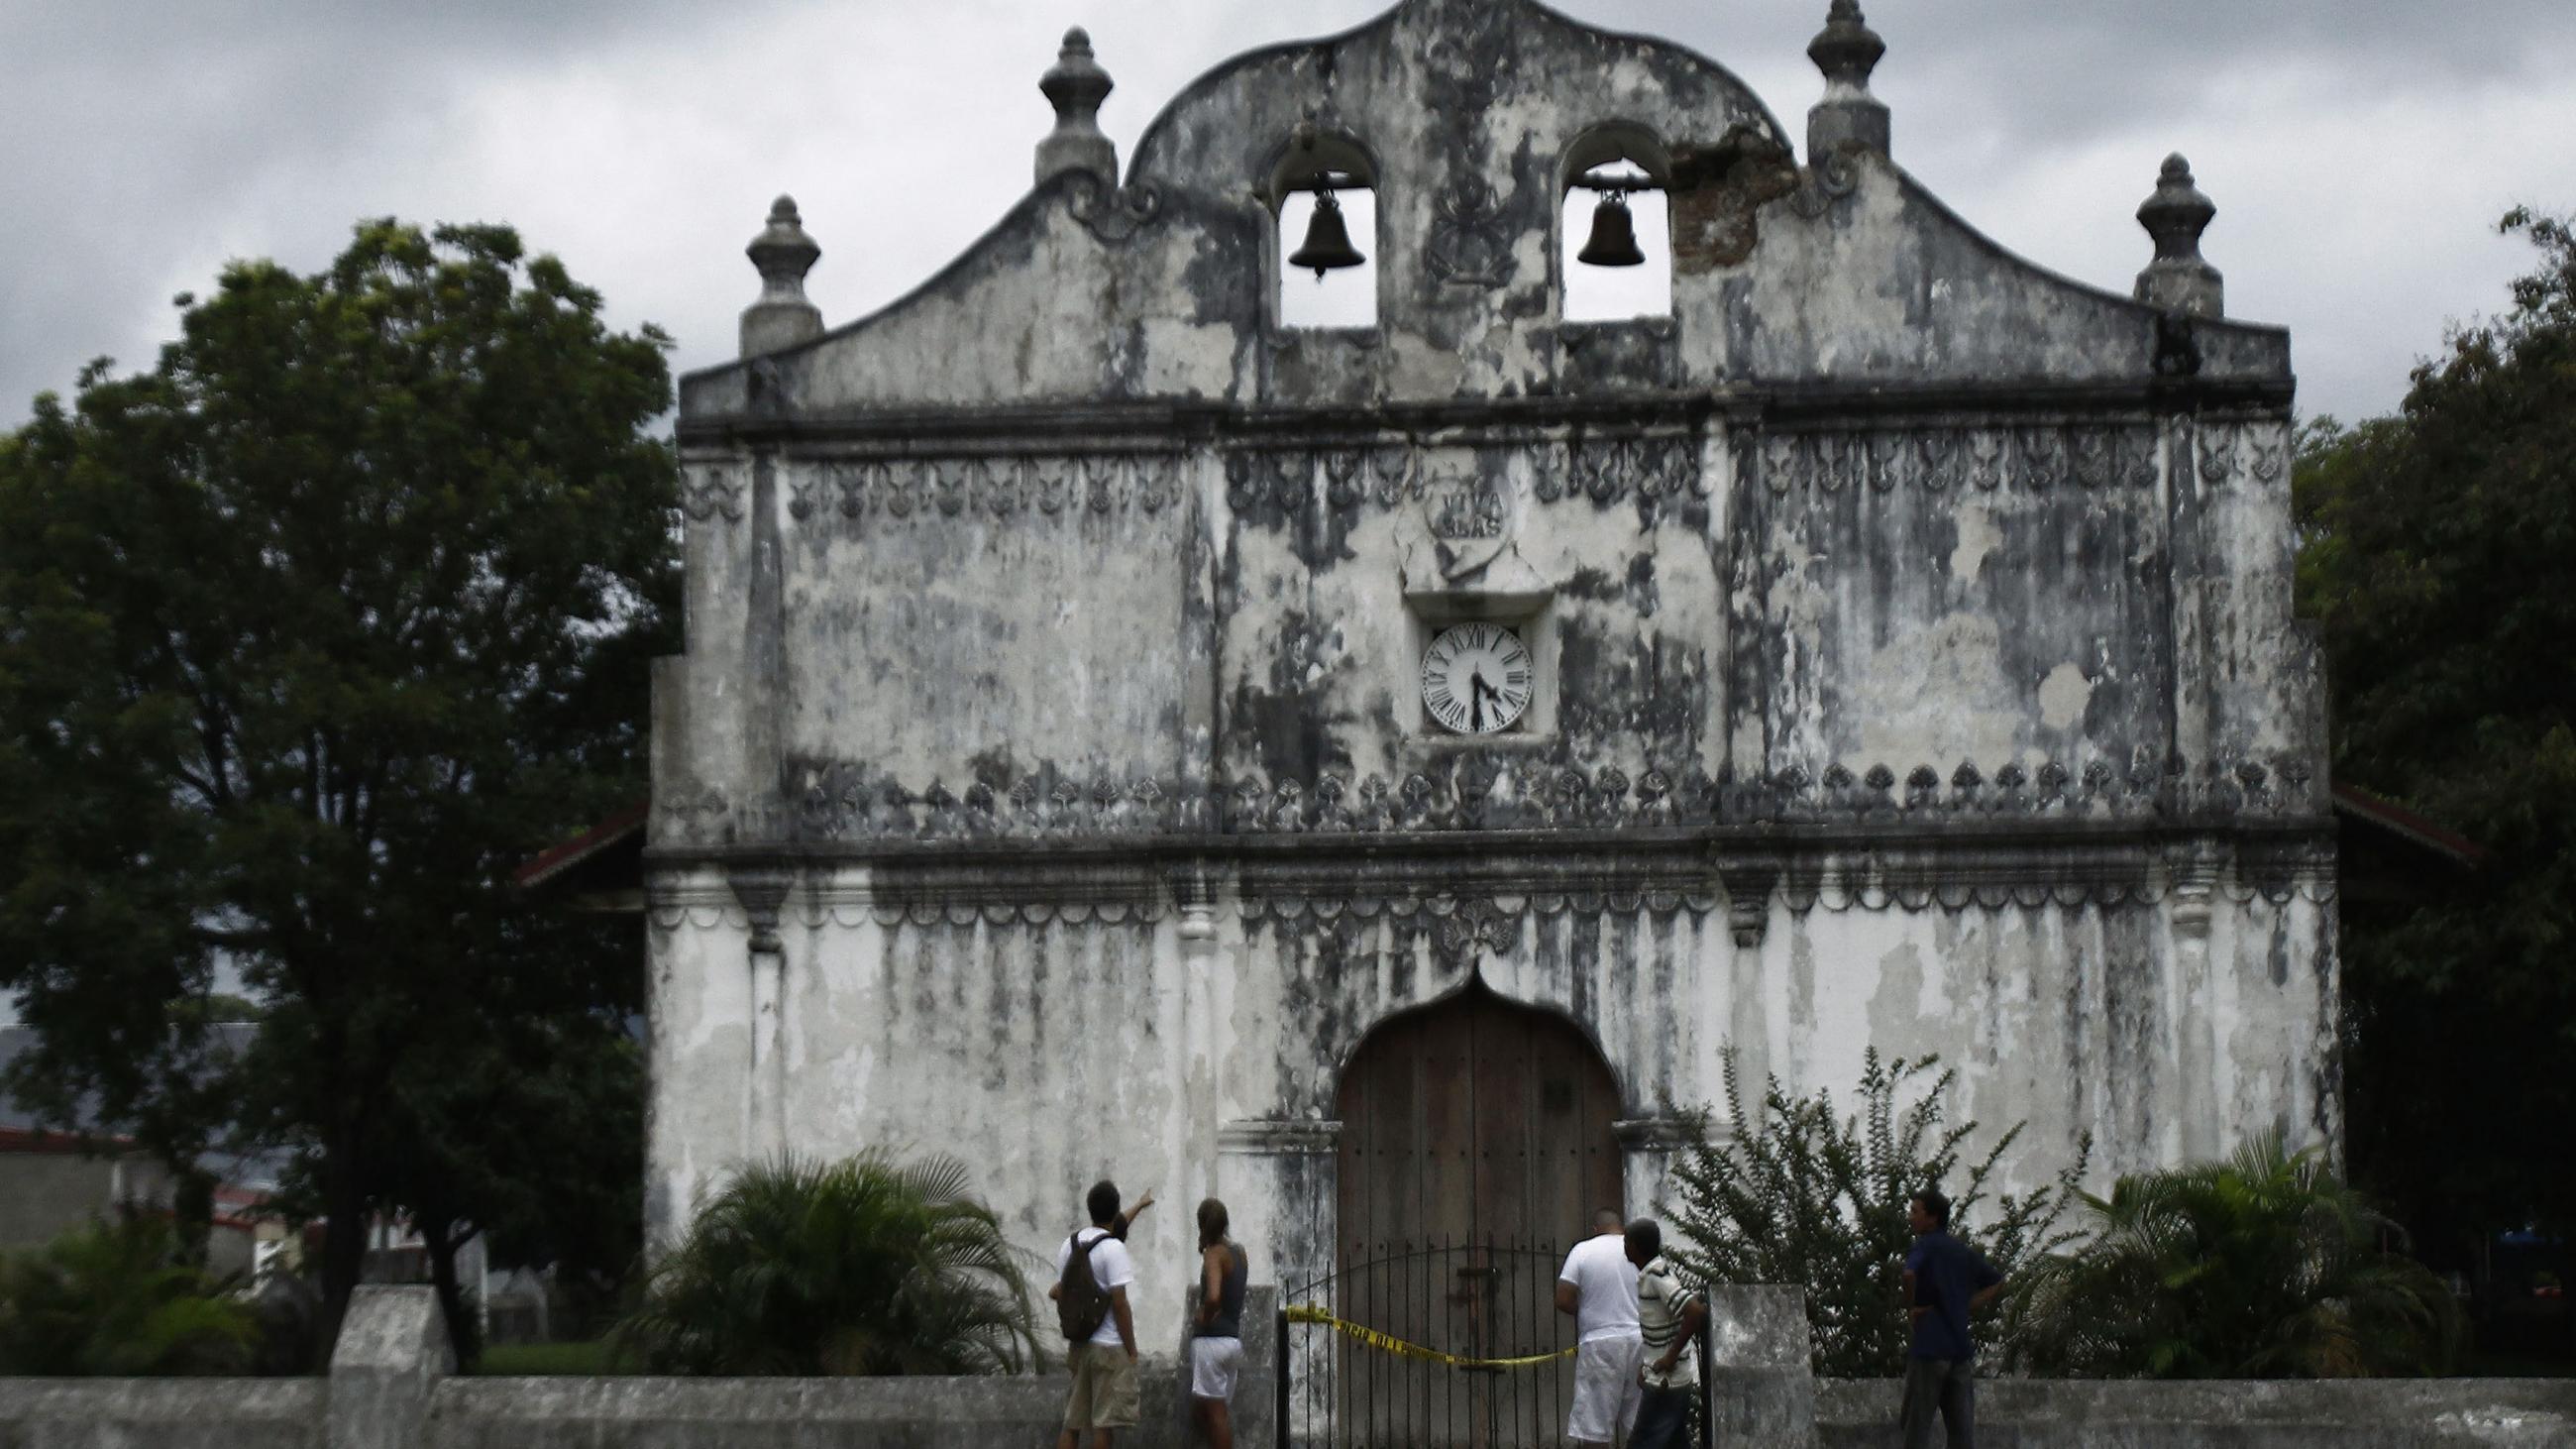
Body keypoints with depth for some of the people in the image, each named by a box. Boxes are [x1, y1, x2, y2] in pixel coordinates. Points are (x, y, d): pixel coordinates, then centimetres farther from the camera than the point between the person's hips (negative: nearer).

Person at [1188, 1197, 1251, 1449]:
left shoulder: (1214, 1253, -13)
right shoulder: (1239, 1251, 11)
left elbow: (1213, 1296, -29)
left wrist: (1203, 1321, -11)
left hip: (1211, 1340, -8)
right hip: (1233, 1340, 8)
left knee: (1215, 1411, -5)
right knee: (1222, 1411, 15)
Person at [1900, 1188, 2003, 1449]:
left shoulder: (1924, 1247, -6)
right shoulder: (1963, 1251, 15)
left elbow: (1909, 1273, -27)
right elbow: (1997, 1283, 22)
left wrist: (1911, 1308, -11)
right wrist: (1967, 1307, 13)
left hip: (1929, 1348, -6)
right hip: (1962, 1349, 6)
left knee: (1917, 1426, -1)